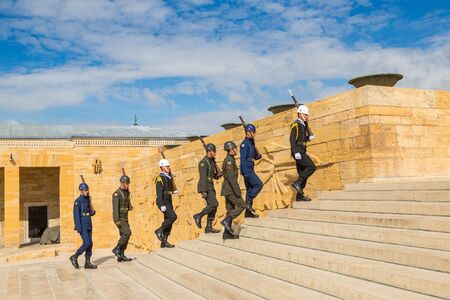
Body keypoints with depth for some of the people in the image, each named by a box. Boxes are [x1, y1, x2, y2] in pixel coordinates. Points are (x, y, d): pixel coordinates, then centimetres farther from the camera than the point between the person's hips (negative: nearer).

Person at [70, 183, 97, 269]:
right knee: (87, 243, -13)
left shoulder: (87, 200, 13)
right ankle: (74, 257, 5)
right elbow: (76, 215, -17)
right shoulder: (77, 201, -11)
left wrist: (93, 212, -1)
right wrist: (78, 228, -22)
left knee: (90, 244, 4)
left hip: (89, 226, 8)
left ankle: (88, 263, 8)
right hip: (82, 226, -8)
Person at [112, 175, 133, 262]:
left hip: (125, 218, 9)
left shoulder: (126, 193, 15)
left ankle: (121, 256, 10)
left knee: (124, 236, 6)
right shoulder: (117, 193, -13)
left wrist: (130, 207, 5)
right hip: (120, 219, -9)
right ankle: (117, 249, -7)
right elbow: (115, 207, -21)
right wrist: (117, 220, -26)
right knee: (127, 233, -19)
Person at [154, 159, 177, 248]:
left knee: (168, 221, 5)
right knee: (173, 217, -21)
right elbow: (159, 193, -18)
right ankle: (159, 230, -6)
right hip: (163, 203, -9)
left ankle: (164, 242, 9)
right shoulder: (160, 178, -11)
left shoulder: (168, 177, 18)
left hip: (168, 202, 9)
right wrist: (162, 205, -25)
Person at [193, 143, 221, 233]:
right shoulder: (203, 162, -14)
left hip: (210, 187, 9)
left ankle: (209, 227, 8)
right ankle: (199, 216, -3)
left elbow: (214, 176, 25)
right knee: (214, 204, -17)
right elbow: (203, 177, -21)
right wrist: (204, 191, -26)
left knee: (213, 207, 5)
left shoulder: (212, 162, 17)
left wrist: (218, 175, 2)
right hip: (205, 188, -9)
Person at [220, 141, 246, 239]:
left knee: (231, 210, 8)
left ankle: (227, 233, 8)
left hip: (228, 189, 10)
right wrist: (237, 191, -23)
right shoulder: (229, 160, -15)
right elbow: (230, 177, -22)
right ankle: (226, 221, -12)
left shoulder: (229, 160, 18)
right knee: (242, 206, -7)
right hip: (230, 189, -10)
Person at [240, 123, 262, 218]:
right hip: (247, 170, -9)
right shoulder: (245, 143, -11)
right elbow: (243, 158, -18)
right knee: (259, 184, -13)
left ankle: (248, 212, 11)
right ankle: (248, 202, -10)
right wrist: (245, 172, -24)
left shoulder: (251, 143, 18)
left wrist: (258, 156, 3)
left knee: (250, 189, 8)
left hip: (250, 170, 9)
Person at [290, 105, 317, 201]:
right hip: (298, 151, -10)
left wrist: (310, 137, 0)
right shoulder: (296, 124, -8)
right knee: (311, 167, -18)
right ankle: (297, 183, -17)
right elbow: (292, 139, -18)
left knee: (303, 173, 8)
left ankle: (300, 195, 9)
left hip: (301, 152, 10)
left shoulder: (303, 125, 21)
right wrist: (296, 152, -26)